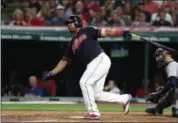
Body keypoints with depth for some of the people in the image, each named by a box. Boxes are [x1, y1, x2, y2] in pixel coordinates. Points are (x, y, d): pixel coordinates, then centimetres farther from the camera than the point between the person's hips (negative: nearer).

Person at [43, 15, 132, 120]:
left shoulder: (87, 31, 2)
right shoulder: (72, 44, 21)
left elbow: (104, 32, -8)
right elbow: (64, 61, 22)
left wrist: (122, 33, -21)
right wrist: (51, 74, 14)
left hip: (101, 60, -8)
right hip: (93, 65, 8)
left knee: (85, 82, -17)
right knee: (97, 94, 5)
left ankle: (93, 112, -11)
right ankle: (124, 99, 20)